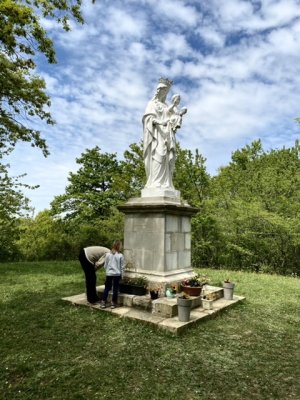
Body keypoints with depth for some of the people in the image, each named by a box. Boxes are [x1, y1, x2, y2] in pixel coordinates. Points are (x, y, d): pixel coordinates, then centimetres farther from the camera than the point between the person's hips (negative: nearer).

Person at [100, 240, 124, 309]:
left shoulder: (108, 254, -4)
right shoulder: (120, 255, -9)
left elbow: (105, 265, 3)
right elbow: (122, 267, -3)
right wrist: (122, 275, 8)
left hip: (109, 274, 2)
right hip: (117, 274, -2)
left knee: (107, 288, 13)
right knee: (115, 289, 8)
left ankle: (103, 303, 14)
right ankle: (113, 303, 14)